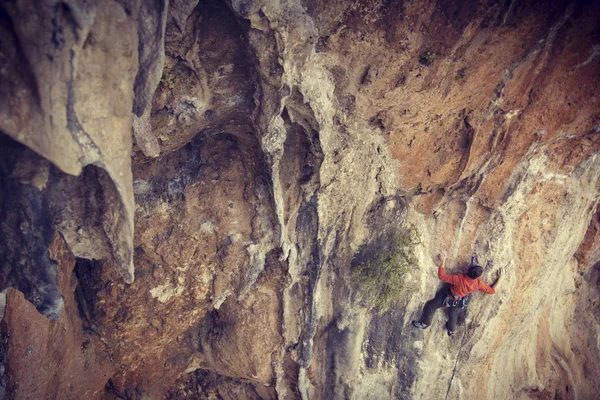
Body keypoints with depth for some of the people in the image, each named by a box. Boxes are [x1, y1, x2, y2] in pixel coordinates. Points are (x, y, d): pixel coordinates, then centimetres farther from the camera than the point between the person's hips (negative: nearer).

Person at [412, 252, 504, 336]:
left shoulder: (460, 279, -41)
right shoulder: (478, 284, -30)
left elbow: (442, 276, -35)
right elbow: (492, 290, -15)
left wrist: (442, 262, -30)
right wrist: (500, 277, -9)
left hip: (447, 297, -4)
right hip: (458, 302, 4)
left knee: (430, 306, 14)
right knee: (453, 315, 30)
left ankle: (424, 323, 29)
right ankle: (451, 330, 53)